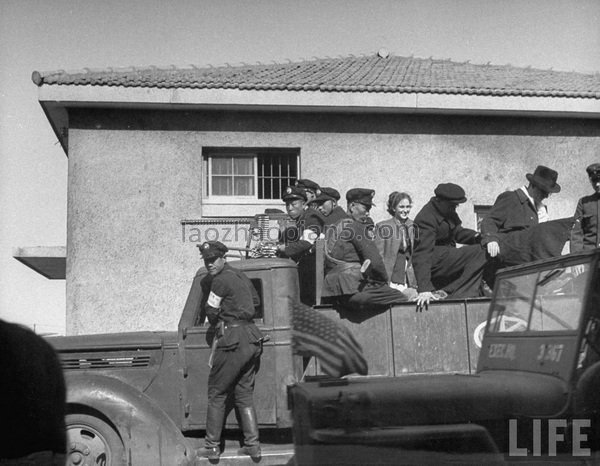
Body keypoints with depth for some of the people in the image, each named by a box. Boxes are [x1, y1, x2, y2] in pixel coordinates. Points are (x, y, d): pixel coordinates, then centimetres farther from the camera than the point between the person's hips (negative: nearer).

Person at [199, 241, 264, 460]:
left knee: (216, 394, 2)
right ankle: (252, 444, 8)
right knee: (244, 394, 13)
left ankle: (212, 447, 4)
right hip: (252, 338, 8)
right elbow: (256, 301, 30)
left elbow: (211, 312, -4)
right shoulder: (241, 276, 16)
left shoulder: (221, 280, -11)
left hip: (233, 339, -8)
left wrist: (218, 327, 16)